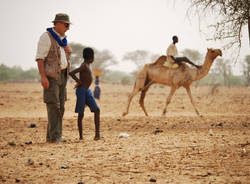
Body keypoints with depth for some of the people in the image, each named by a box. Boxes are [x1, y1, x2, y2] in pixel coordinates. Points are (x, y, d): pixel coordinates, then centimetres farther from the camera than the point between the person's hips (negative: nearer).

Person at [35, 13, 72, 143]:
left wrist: (69, 50, 6)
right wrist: (43, 76, -23)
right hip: (51, 75, -8)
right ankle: (54, 137, -13)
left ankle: (51, 136, 11)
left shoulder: (62, 38, 17)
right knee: (53, 105, -12)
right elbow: (40, 57, -14)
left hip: (62, 75, 9)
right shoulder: (47, 37, -9)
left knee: (60, 106, 6)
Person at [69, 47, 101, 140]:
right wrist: (79, 82, -14)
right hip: (81, 91, -9)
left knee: (96, 110, -1)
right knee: (81, 114, -3)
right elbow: (71, 73, -26)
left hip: (87, 91, 9)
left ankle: (97, 133, -3)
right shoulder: (84, 66, -15)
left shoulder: (87, 65, 12)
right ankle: (81, 136, 2)